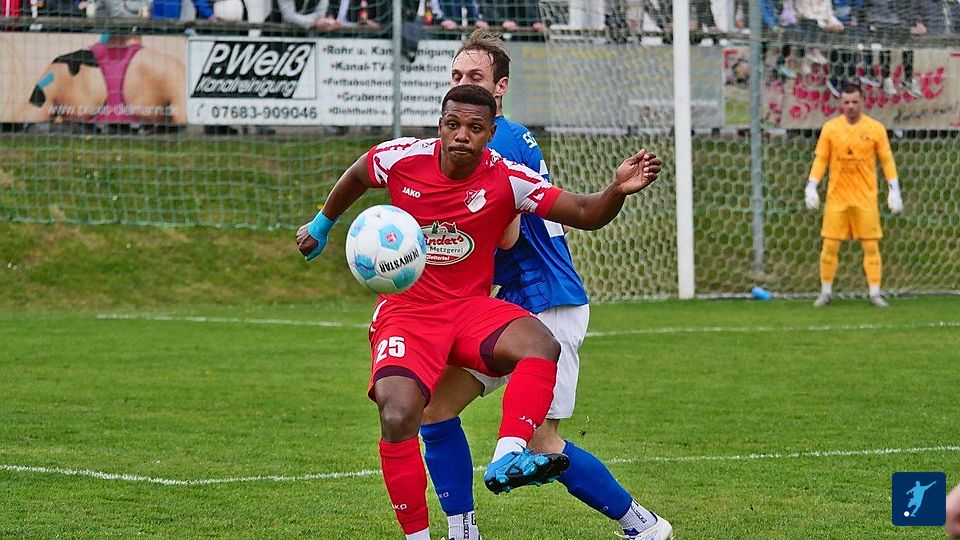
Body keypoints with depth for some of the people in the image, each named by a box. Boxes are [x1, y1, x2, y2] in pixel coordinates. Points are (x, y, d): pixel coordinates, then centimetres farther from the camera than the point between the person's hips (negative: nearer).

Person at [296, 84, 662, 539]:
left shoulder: (507, 180, -9)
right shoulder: (403, 159, -7)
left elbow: (585, 214, -9)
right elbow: (356, 177, 17)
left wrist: (618, 190, -30)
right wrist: (322, 225, 30)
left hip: (472, 307, 1)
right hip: (405, 310, -1)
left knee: (541, 345, -32)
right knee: (397, 416, -26)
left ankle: (507, 458, -44)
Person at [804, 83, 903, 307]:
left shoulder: (875, 128, 0)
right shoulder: (830, 128, 3)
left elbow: (887, 160, 4)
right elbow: (820, 159, 6)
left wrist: (894, 189, -3)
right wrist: (811, 186, -2)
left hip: (866, 197, -1)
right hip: (837, 197, 1)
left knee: (871, 246, -2)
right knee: (830, 245, 0)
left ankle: (875, 293, 4)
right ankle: (826, 291, 11)